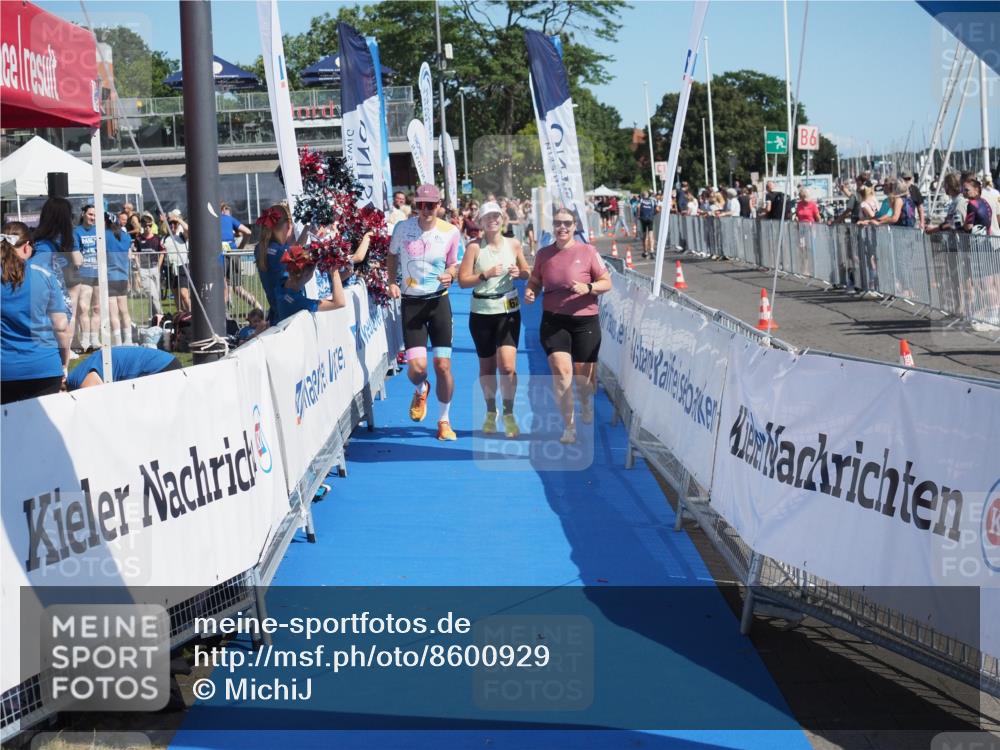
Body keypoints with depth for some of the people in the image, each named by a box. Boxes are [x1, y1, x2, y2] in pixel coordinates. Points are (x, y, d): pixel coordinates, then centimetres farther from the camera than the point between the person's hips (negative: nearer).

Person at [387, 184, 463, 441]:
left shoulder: (451, 233, -5)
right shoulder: (402, 228, -3)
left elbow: (454, 266, 5)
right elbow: (392, 255, 14)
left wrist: (449, 275, -18)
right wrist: (391, 282, 0)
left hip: (438, 301, 0)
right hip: (411, 303, 0)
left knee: (443, 365, -3)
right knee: (416, 367, -11)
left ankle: (444, 421, 15)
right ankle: (421, 391, 28)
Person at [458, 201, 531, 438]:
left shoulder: (513, 245, 3)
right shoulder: (474, 248, -4)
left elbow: (527, 272, 15)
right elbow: (463, 280, -9)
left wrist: (519, 273, -7)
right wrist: (486, 274, -21)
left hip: (509, 311, 0)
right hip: (481, 313, 0)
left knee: (508, 365, -13)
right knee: (487, 367, 10)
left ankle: (509, 414, 2)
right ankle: (491, 412, 30)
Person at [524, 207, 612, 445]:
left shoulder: (587, 251, -2)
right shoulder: (544, 254, 6)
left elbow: (607, 282, -1)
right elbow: (535, 281, 19)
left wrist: (588, 288, -20)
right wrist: (530, 292, -4)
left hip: (585, 321, -1)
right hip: (553, 320, 1)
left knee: (582, 376, 5)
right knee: (561, 370, -15)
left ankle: (586, 403, 43)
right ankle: (569, 427, -7)